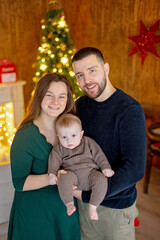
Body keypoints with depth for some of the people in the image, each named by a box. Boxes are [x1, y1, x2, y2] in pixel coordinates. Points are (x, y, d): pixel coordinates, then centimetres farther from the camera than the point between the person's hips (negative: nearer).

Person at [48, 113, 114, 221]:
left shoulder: (88, 142, 12)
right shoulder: (59, 149, 13)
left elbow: (99, 155, 10)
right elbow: (54, 160, 2)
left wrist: (106, 168, -2)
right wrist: (52, 173, -15)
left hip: (90, 171, 1)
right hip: (72, 174, -1)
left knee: (101, 179, -29)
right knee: (63, 178, -34)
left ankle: (93, 206, -18)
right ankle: (69, 203, -23)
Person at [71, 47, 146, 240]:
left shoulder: (129, 110, -22)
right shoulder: (80, 105, -2)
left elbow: (135, 170, -27)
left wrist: (86, 194, -23)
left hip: (116, 205, -5)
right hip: (84, 200, 5)